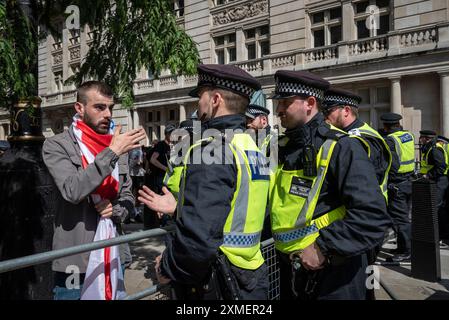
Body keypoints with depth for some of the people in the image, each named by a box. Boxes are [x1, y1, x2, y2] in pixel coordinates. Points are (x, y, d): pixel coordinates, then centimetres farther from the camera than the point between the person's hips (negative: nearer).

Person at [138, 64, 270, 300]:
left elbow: (198, 238, -30)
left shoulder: (212, 150, -22)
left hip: (215, 286, -8)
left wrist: (167, 268, -11)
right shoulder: (252, 148, 6)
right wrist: (177, 208, 16)